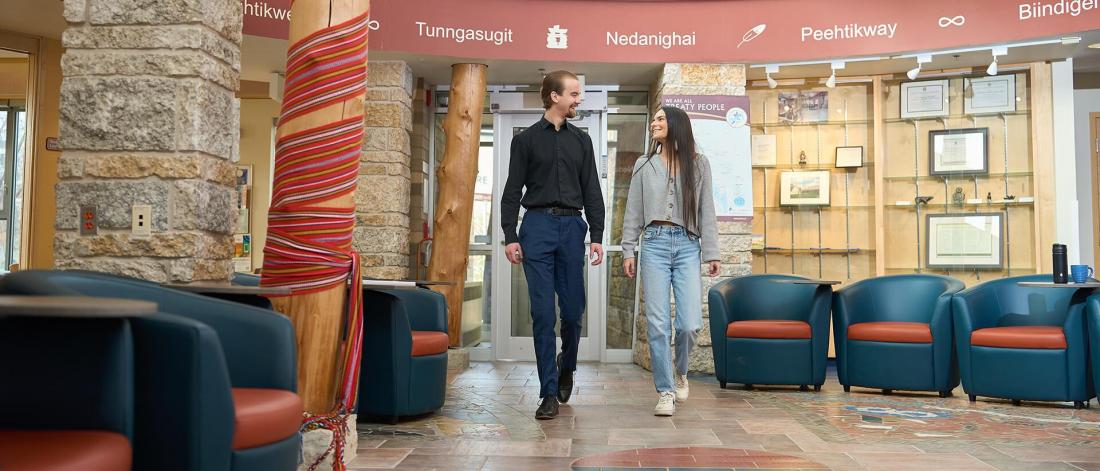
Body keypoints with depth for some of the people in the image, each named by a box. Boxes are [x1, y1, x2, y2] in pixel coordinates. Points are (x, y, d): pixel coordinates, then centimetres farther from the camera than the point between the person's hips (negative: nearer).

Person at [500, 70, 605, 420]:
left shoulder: (581, 141, 16)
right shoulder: (526, 139, 9)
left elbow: (592, 192, 13)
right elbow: (512, 191, 5)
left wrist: (597, 236, 4)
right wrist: (510, 236, -5)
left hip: (572, 226, 2)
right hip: (537, 225, -2)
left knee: (573, 309, 2)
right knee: (543, 312, -4)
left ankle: (566, 365, 32)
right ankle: (549, 393, 2)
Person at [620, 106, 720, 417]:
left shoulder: (699, 164, 11)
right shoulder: (644, 165, 12)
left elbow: (707, 211, 8)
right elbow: (633, 212, 10)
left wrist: (712, 252, 1)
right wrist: (628, 251, 1)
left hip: (688, 246, 0)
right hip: (654, 244, 1)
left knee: (690, 324, -8)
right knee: (657, 323, -4)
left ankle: (681, 372, 23)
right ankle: (665, 392, 6)